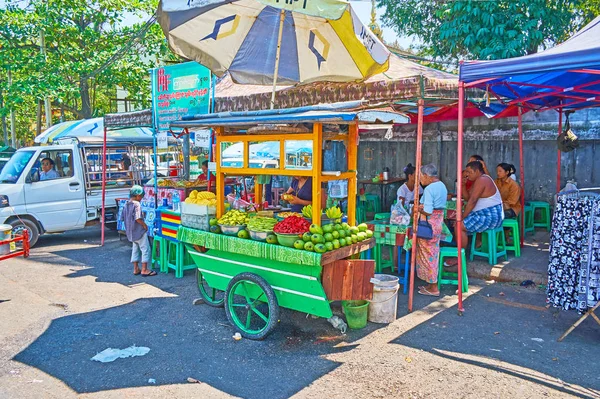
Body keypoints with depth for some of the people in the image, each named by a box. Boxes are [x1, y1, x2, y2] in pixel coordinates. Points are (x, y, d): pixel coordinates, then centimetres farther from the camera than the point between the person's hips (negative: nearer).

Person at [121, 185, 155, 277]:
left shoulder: (126, 204, 7)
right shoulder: (137, 204, -18)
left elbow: (122, 218, 11)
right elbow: (138, 218, -26)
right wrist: (145, 225, -13)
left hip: (130, 231, 8)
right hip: (140, 231, -8)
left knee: (135, 249, 16)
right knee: (145, 249, 0)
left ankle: (136, 269, 21)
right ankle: (144, 270, 1)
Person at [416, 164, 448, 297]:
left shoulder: (429, 189, -19)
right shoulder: (442, 186, 11)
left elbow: (428, 211, -23)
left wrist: (418, 209, -5)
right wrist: (422, 206, 10)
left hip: (429, 224, -9)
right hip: (439, 221, 9)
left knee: (428, 254, 1)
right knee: (433, 253, 16)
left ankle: (433, 288, 8)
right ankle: (432, 283, 25)